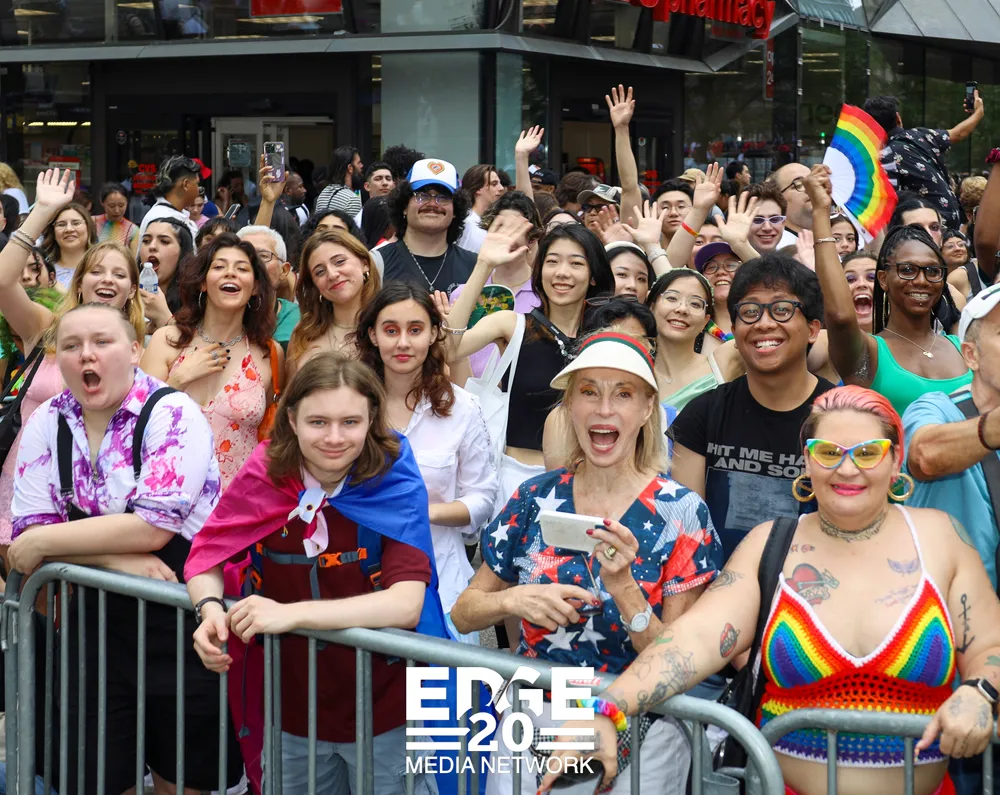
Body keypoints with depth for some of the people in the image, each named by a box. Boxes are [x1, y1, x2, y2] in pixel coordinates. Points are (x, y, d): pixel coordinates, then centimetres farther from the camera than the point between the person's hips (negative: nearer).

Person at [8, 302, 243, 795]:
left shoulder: (173, 415, -13)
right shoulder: (46, 424, 3)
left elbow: (152, 528, -21)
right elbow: (29, 533, -2)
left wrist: (41, 542, -14)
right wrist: (117, 557, -18)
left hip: (184, 624, -4)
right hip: (97, 625, 4)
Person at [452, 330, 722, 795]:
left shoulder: (681, 513, -8)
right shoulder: (536, 499, 1)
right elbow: (463, 613, 6)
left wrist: (623, 587, -25)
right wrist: (512, 600, -15)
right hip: (532, 716, 3)